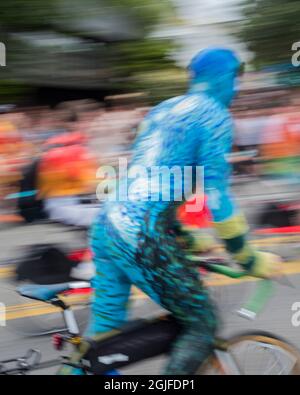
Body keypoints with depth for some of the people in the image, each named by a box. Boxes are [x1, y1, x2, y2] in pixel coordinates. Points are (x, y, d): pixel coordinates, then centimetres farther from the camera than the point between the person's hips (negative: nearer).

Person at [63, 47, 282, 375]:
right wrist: (250, 260, -2)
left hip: (106, 225, 8)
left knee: (103, 330, 16)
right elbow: (217, 194, -10)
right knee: (202, 325, 5)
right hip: (143, 238, -8)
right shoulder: (213, 115, -4)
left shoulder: (161, 111, 21)